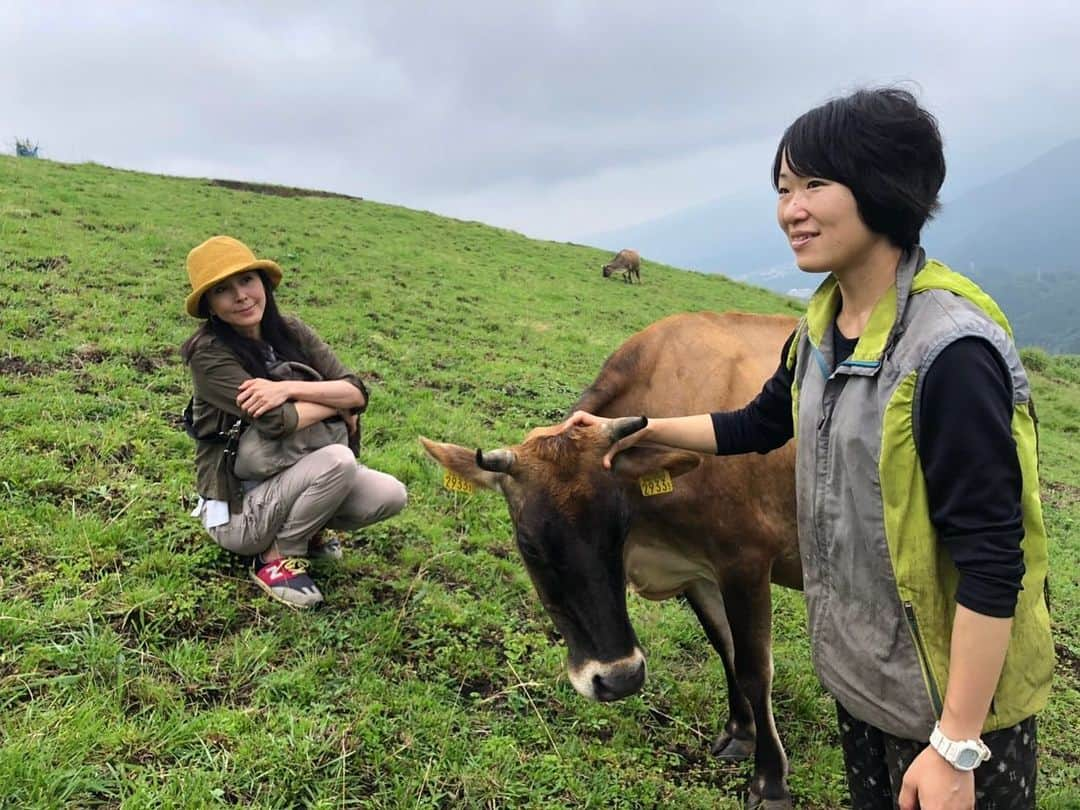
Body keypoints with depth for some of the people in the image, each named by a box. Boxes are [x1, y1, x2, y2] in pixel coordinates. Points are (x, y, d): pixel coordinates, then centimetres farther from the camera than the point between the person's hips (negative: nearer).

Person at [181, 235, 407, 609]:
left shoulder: (291, 332, -1)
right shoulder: (209, 353, -18)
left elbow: (357, 392, -10)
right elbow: (277, 422, -28)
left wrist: (288, 387, -24)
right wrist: (336, 404, -13)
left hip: (290, 479, 6)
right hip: (236, 506, -6)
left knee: (391, 495, -13)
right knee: (337, 459, -30)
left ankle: (301, 529, 13)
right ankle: (276, 558, -7)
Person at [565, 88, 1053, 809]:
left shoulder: (950, 349, -26)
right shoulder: (821, 329, 0)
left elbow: (992, 561, -25)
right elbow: (758, 426, 17)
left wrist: (955, 749, -22)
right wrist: (637, 429, 15)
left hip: (956, 693, -7)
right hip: (855, 670, 8)